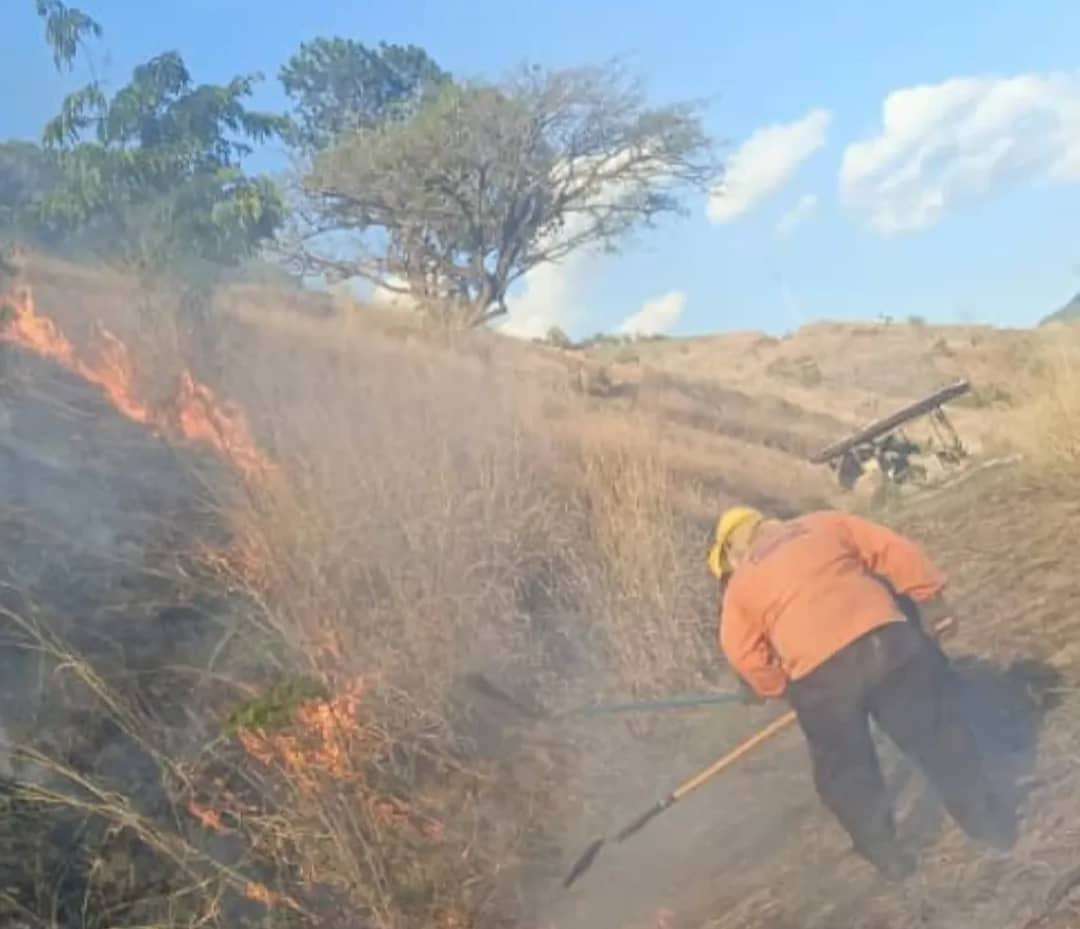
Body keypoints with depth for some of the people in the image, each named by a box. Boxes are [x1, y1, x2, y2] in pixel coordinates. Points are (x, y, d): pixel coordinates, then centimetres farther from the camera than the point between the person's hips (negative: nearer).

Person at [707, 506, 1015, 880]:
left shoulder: (740, 584, 15)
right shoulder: (825, 523, 19)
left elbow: (743, 653, 9)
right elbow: (895, 551, 12)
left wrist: (780, 689, 22)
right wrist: (930, 600, 17)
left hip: (820, 673, -1)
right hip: (886, 638, 2)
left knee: (846, 769, 20)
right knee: (935, 732, 18)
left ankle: (884, 851, 29)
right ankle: (987, 820, 31)